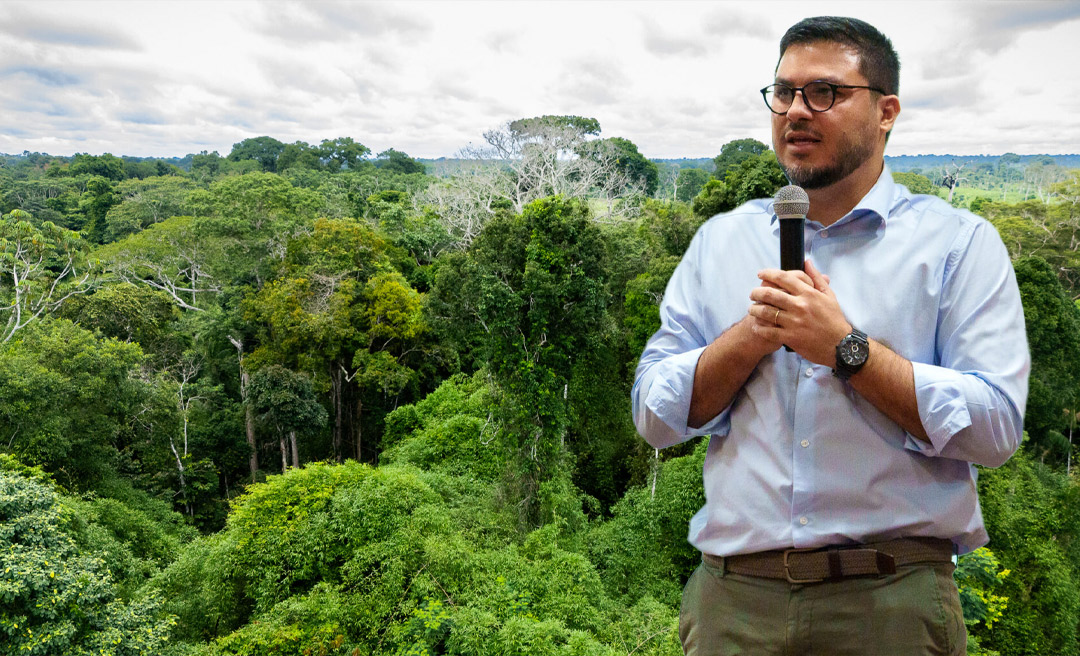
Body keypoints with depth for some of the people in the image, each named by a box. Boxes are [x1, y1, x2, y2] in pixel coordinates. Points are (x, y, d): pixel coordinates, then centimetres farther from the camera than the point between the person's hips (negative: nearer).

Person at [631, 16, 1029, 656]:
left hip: (892, 602, -2)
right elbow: (655, 415, 2)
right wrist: (755, 334, -13)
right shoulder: (720, 240, 7)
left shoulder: (959, 242, -1)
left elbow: (996, 426, -10)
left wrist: (845, 347, -18)